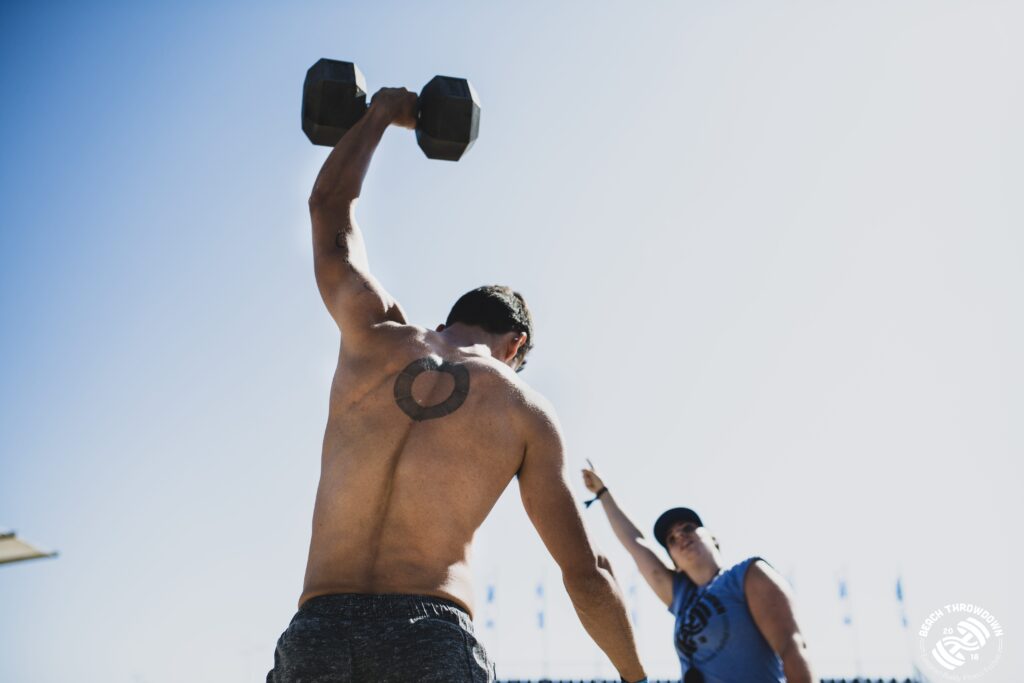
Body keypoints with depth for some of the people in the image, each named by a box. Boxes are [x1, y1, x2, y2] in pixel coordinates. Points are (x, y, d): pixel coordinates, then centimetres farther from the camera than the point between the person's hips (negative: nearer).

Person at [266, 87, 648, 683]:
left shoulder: (376, 337, 12)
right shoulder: (526, 409, 9)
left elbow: (330, 208, 28)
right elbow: (586, 573, 9)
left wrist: (381, 115, 43)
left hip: (316, 635, 2)